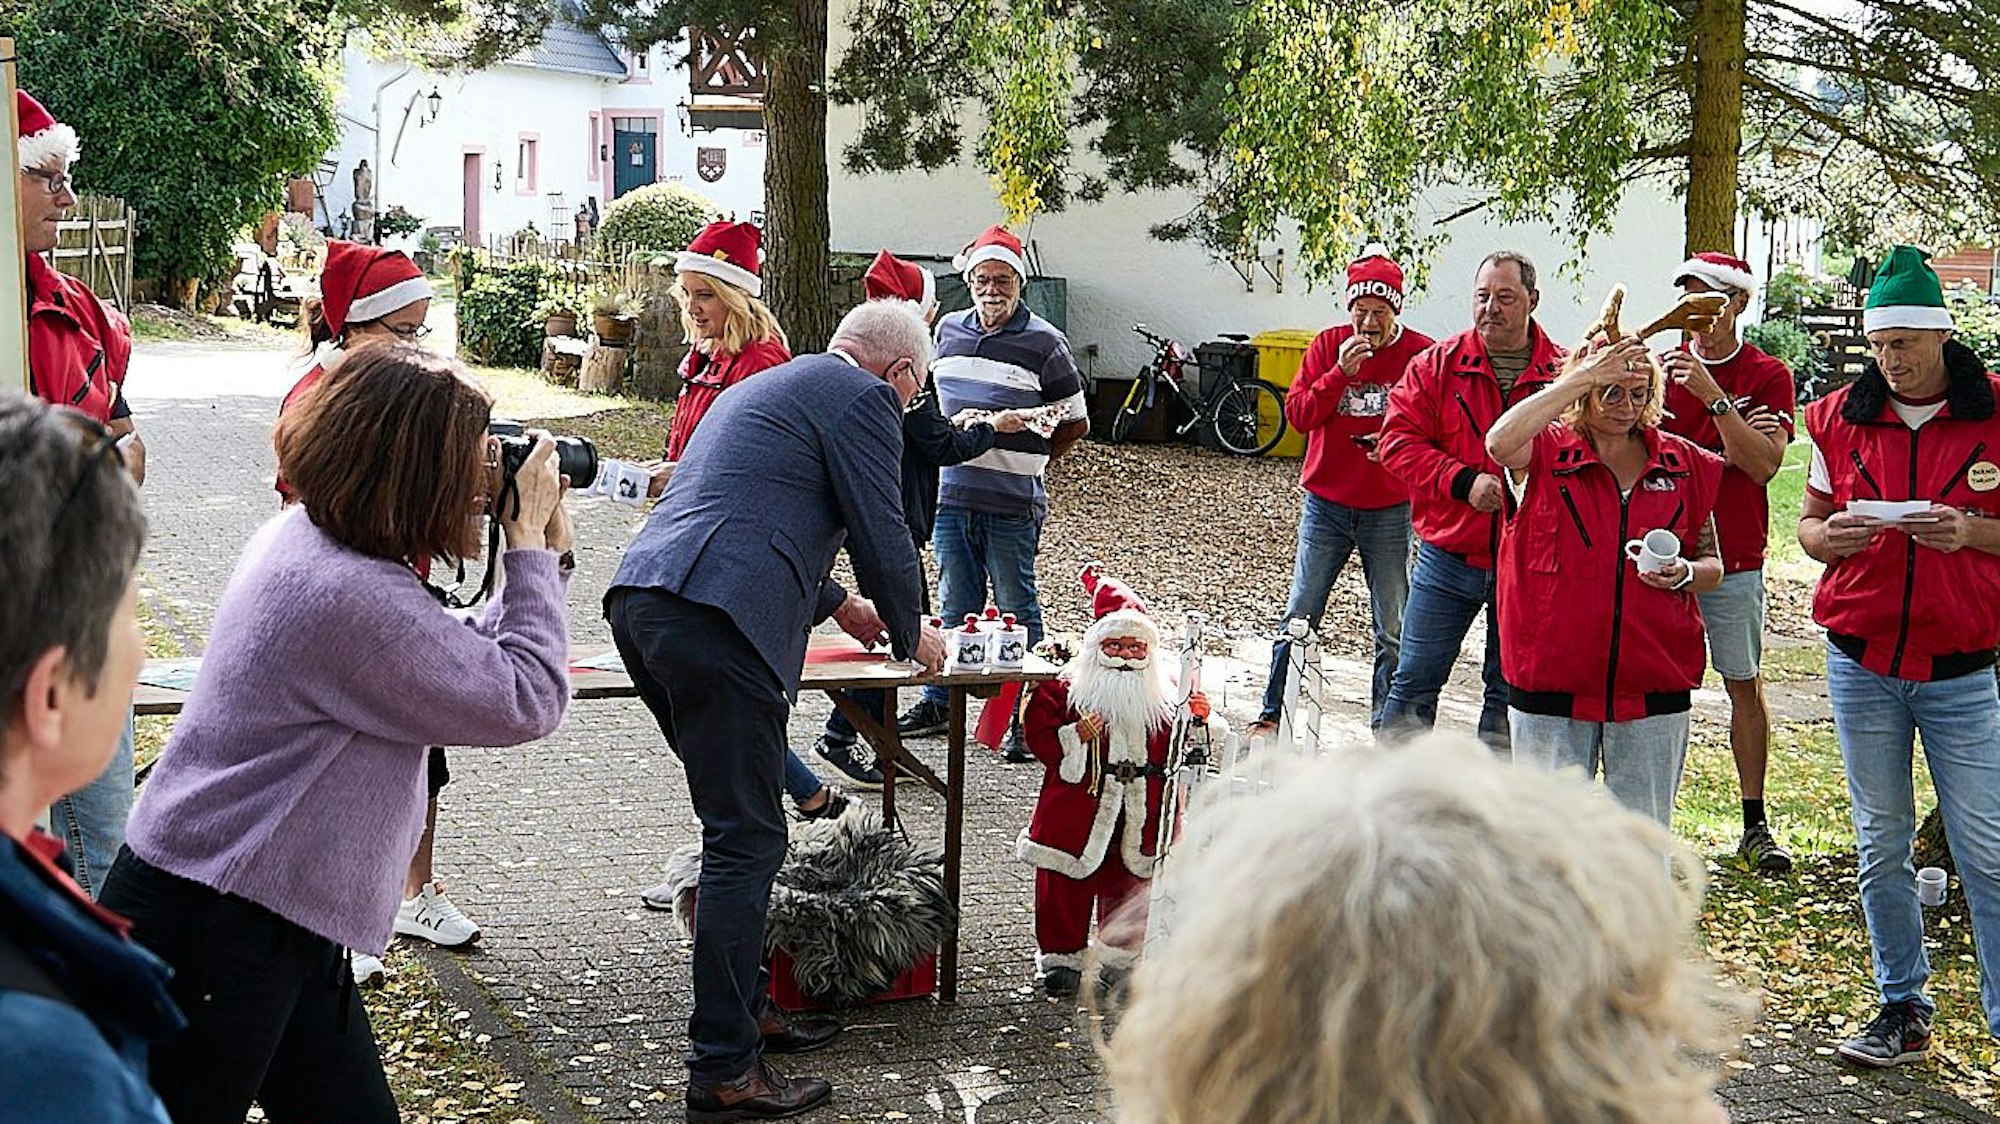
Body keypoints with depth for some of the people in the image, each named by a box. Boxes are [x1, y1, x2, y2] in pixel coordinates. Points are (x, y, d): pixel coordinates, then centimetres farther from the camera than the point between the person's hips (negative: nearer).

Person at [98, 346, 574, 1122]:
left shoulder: (307, 537, 6)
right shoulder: (348, 597, -26)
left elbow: (471, 660, 14)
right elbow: (526, 701, -19)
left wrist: (542, 552, 5)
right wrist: (529, 544, -10)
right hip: (208, 934, -10)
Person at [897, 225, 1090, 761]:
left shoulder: (1044, 342, -4)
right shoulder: (948, 331, 9)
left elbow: (1076, 422, 2)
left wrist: (1023, 464, 4)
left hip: (1012, 504, -4)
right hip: (950, 494, 5)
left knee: (1017, 609, 3)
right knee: (955, 605, 15)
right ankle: (940, 702, 25)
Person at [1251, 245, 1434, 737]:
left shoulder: (1420, 354, -5)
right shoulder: (1328, 345, 1)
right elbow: (1298, 414, -5)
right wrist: (1340, 373, -17)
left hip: (1389, 511, -1)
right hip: (1326, 506, 1)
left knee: (1393, 629, 6)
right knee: (1298, 617, 6)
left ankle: (1387, 726, 18)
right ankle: (1272, 713, 18)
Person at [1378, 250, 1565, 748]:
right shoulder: (1437, 365, 1)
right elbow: (1399, 439, -6)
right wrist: (1464, 481, -18)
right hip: (1447, 558, 0)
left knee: (1511, 692, 11)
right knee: (1414, 680, 5)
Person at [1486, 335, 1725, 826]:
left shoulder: (1685, 464, 8)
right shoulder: (1544, 453, -1)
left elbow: (1712, 564, 15)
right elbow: (1500, 442, -26)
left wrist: (1684, 574, -9)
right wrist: (1583, 377, -25)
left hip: (1653, 685, 2)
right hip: (1553, 680, -2)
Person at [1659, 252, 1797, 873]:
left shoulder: (1767, 376, 0)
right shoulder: (1660, 366, 7)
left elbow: (1763, 465, -12)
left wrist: (1713, 397, -21)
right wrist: (1724, 446, -9)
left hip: (1732, 561, -2)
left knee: (1746, 686, 3)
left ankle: (1756, 825, 11)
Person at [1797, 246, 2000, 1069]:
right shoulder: (1841, 417, 4)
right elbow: (1808, 524, 12)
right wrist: (1831, 535, -11)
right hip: (1861, 662, 3)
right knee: (1880, 844, 10)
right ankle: (1903, 1009, 21)